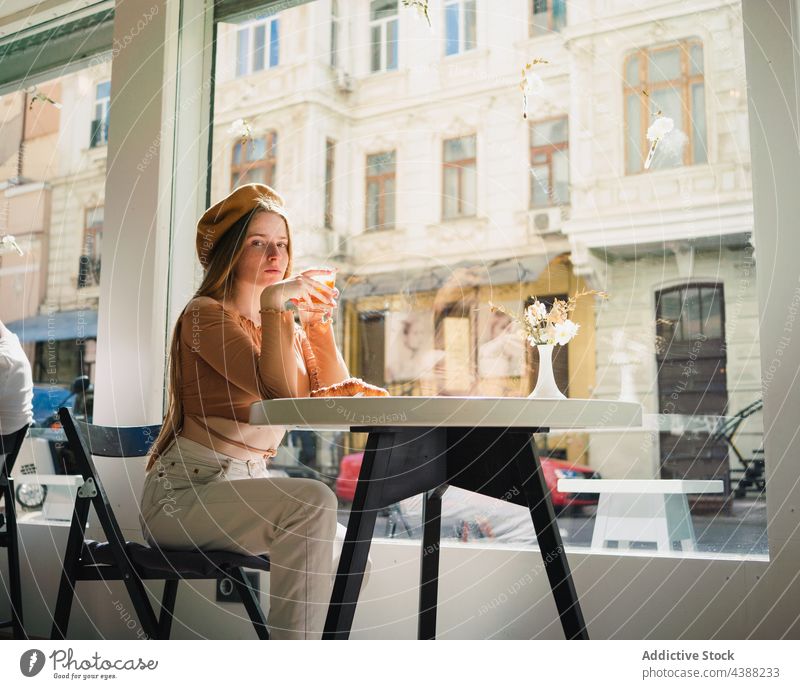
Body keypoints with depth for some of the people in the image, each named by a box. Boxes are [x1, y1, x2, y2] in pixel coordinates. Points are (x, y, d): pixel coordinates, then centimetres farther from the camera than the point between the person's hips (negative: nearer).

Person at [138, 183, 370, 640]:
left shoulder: (285, 325, 15)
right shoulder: (205, 315, -9)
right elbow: (280, 390, -24)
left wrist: (319, 324, 0)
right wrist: (273, 302, -22)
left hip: (248, 486, 8)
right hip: (186, 489, -8)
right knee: (313, 500, -30)